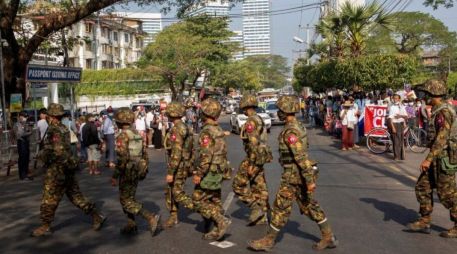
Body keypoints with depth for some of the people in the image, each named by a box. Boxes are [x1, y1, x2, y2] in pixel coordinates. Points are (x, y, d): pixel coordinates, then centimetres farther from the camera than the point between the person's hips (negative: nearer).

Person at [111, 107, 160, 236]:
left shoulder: (122, 136, -16)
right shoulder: (137, 134, 9)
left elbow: (122, 158, -22)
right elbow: (145, 154, 12)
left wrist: (115, 176, -16)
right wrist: (144, 170, 20)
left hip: (127, 172, -8)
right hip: (137, 172, 8)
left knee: (127, 201, -2)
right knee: (128, 197, 20)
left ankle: (151, 218, -12)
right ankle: (131, 225, 22)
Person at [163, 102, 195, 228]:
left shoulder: (176, 130, -20)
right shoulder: (187, 128, 9)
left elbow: (176, 154, -25)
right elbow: (191, 149, 14)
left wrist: (170, 173, -22)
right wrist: (191, 166, 21)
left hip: (178, 167, -9)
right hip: (185, 165, 9)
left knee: (178, 194, -2)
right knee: (170, 192, 19)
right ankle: (173, 217, 28)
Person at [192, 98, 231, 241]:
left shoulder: (207, 131, -18)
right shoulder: (219, 130, 11)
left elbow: (206, 155, -25)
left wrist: (198, 173, -20)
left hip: (209, 173, -9)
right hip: (219, 172, 9)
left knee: (198, 200, -2)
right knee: (215, 201, 13)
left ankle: (222, 221, -9)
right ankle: (218, 231, 17)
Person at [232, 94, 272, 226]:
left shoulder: (251, 121, -17)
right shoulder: (259, 119, 14)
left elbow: (253, 144, -24)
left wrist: (251, 164, -22)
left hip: (254, 158, -10)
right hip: (261, 157, 10)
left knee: (238, 185, -2)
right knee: (259, 187, 12)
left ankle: (256, 209, -4)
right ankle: (262, 217, 17)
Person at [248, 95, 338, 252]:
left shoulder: (290, 132, -22)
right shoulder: (297, 126, 11)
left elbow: (302, 157, -26)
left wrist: (309, 180, -25)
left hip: (294, 176, -10)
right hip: (299, 174, 10)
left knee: (280, 208, 2)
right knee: (309, 206, 15)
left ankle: (269, 240, 14)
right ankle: (328, 237, 20)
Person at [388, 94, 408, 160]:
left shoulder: (402, 107, 9)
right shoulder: (392, 107, -4)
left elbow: (406, 117, 9)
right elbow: (390, 118, -11)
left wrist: (401, 116, -12)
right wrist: (392, 127, -19)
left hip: (401, 125, 4)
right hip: (394, 124, -4)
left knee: (401, 140, 9)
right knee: (396, 141, -4)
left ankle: (401, 155, 18)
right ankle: (396, 156, 4)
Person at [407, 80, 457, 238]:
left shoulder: (443, 112, -18)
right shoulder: (438, 112, 14)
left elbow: (441, 138, -25)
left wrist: (429, 159, -27)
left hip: (444, 158, -10)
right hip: (437, 158, 10)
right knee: (423, 187, 9)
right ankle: (425, 222, 15)